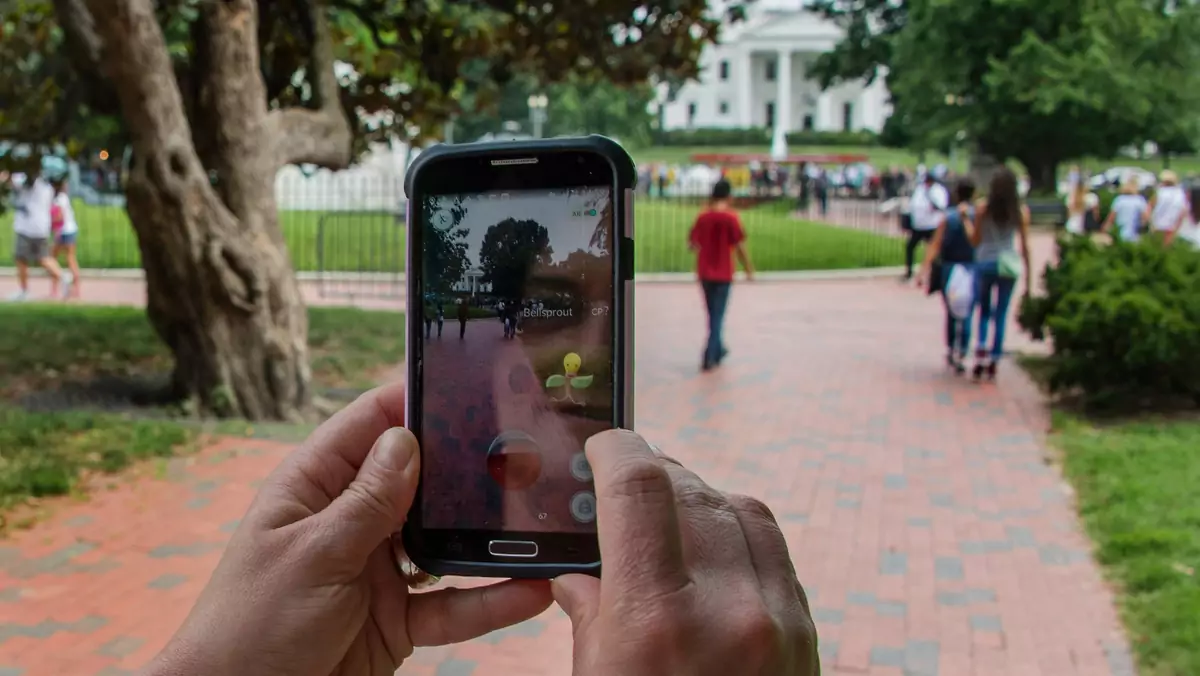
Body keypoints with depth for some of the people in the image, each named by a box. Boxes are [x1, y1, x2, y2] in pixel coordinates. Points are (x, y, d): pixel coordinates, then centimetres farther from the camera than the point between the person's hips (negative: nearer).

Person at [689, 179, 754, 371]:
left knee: (712, 314, 19)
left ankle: (718, 350, 32)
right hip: (723, 274, -4)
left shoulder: (703, 216, 0)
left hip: (705, 273, 4)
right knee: (717, 316, 1)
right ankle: (709, 358, -3)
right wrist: (748, 270, -1)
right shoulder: (731, 217, -12)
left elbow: (692, 242, 5)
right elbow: (740, 246, -13)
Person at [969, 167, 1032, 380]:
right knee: (1001, 314, 9)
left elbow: (975, 240, -3)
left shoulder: (982, 208, -5)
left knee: (984, 311, 15)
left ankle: (981, 351, -6)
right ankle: (993, 362, 11)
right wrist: (1028, 278, 5)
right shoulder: (1021, 211, -4)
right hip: (1009, 265, 0)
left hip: (985, 263, 0)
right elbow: (1025, 247, -2)